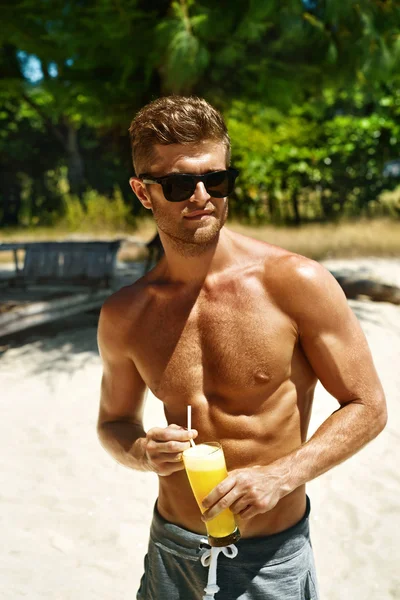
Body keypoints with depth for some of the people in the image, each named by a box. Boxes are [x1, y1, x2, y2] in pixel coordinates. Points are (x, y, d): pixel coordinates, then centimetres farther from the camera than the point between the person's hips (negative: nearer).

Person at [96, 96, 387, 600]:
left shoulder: (297, 284, -16)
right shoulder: (124, 316, -6)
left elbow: (367, 407, -8)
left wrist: (280, 475, -20)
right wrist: (140, 452, -13)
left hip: (271, 558, -2)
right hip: (170, 547, 3)